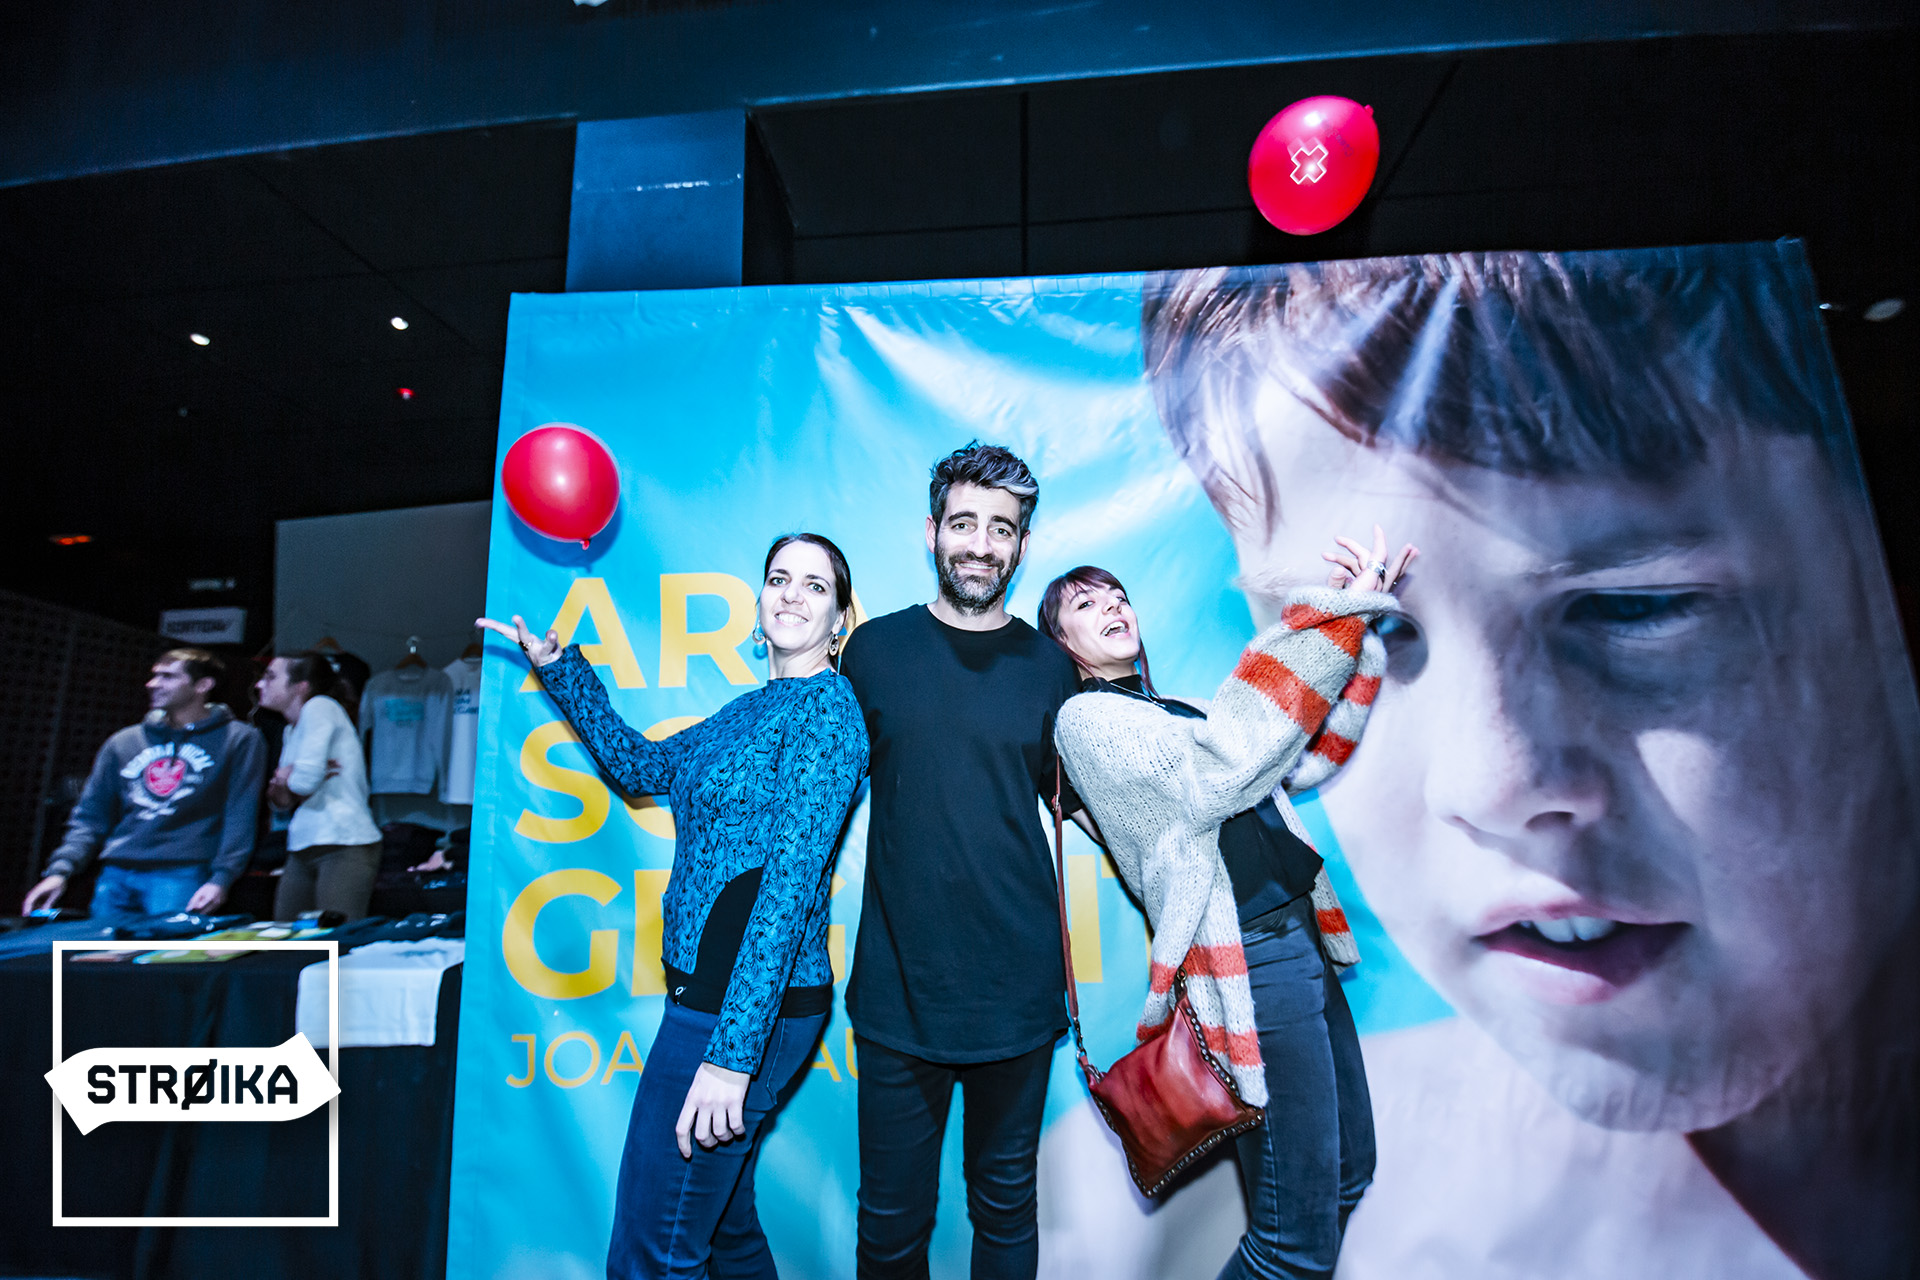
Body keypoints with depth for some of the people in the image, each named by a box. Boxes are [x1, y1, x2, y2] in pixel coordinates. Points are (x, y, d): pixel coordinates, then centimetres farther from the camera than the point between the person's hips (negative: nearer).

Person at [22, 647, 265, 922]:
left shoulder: (238, 740, 2)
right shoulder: (122, 743, 17)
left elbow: (239, 817, -5)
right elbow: (91, 817, 18)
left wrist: (220, 879, -15)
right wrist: (60, 870, 3)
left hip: (181, 877, -5)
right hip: (115, 878, 5)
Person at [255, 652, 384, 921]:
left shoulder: (320, 707, -6)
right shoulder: (291, 730, 20)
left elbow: (306, 779, -17)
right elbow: (280, 801, 20)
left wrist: (284, 780, 5)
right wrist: (279, 792, -3)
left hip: (345, 845, -9)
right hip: (302, 849, 9)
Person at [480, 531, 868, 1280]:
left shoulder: (828, 704, -14)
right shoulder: (751, 710, 12)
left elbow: (792, 878, -22)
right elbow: (638, 764, 24)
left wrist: (732, 1050, -23)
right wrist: (559, 666, 20)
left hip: (749, 1005, -9)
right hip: (706, 987, 9)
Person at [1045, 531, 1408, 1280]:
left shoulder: (1177, 713, 17)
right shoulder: (1086, 718, -8)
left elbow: (1305, 761, 15)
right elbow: (1222, 773, -23)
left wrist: (1361, 622, 7)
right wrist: (1331, 612, -19)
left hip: (1304, 939, 9)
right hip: (1248, 962, -9)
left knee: (1347, 1176, 20)